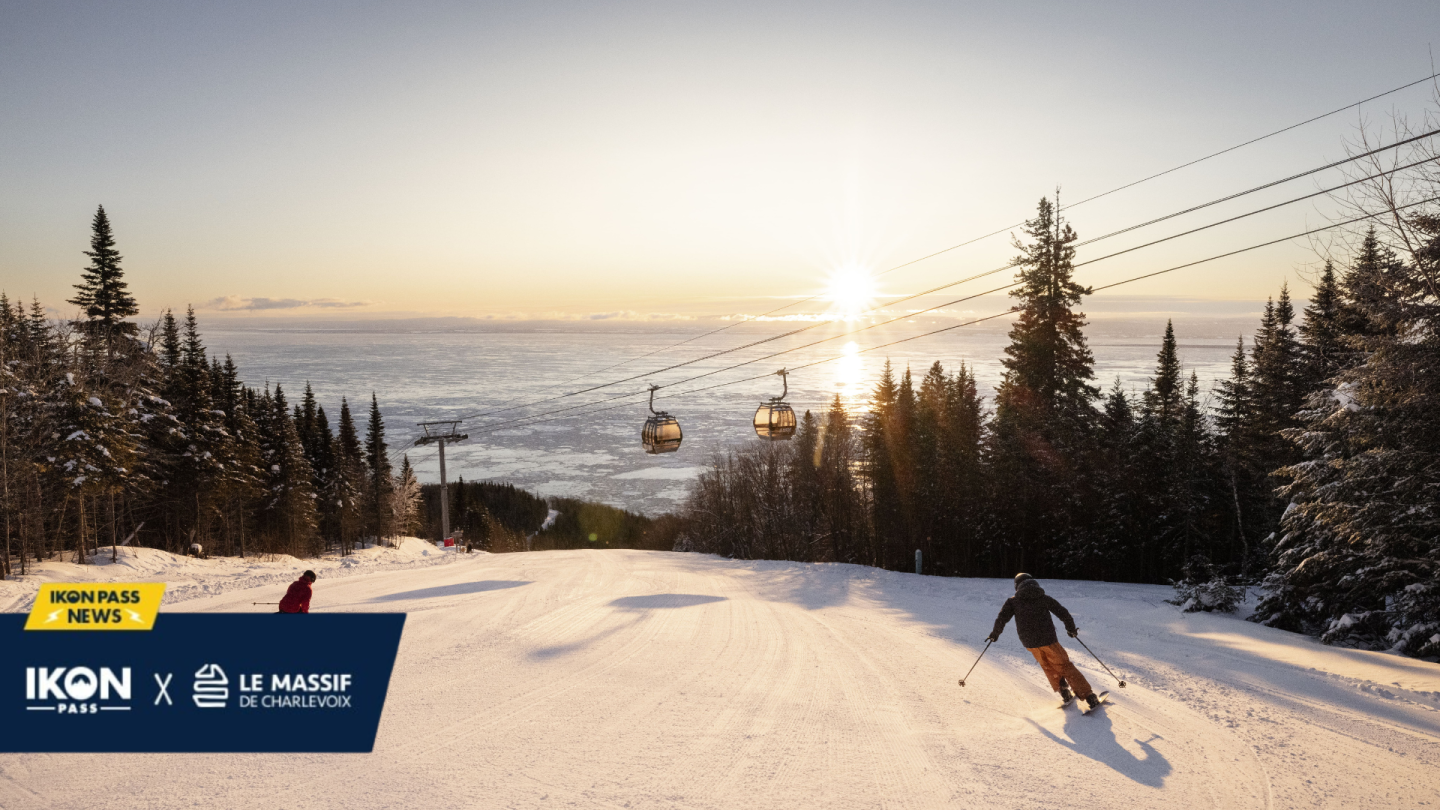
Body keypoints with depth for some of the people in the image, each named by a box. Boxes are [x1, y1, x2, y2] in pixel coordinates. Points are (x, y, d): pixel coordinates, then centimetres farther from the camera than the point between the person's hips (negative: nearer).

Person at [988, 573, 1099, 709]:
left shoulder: (1013, 601, 6)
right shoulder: (1044, 598, 6)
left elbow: (1002, 618, -4)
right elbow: (1063, 613, 7)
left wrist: (995, 634, 12)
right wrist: (1072, 629, 23)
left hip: (1029, 642, 1)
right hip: (1048, 639, -1)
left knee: (1048, 666, 25)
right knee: (1064, 666, 9)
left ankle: (1064, 692, 19)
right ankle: (1089, 696, 6)